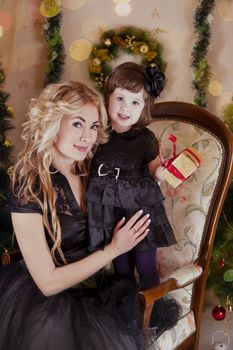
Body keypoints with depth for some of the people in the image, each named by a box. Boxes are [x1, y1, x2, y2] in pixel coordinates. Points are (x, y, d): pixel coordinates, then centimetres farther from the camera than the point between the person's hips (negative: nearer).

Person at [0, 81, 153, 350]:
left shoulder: (90, 171, -2)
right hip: (47, 304, -6)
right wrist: (113, 250, -16)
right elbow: (48, 282, -18)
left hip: (94, 287, 6)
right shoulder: (28, 189, -20)